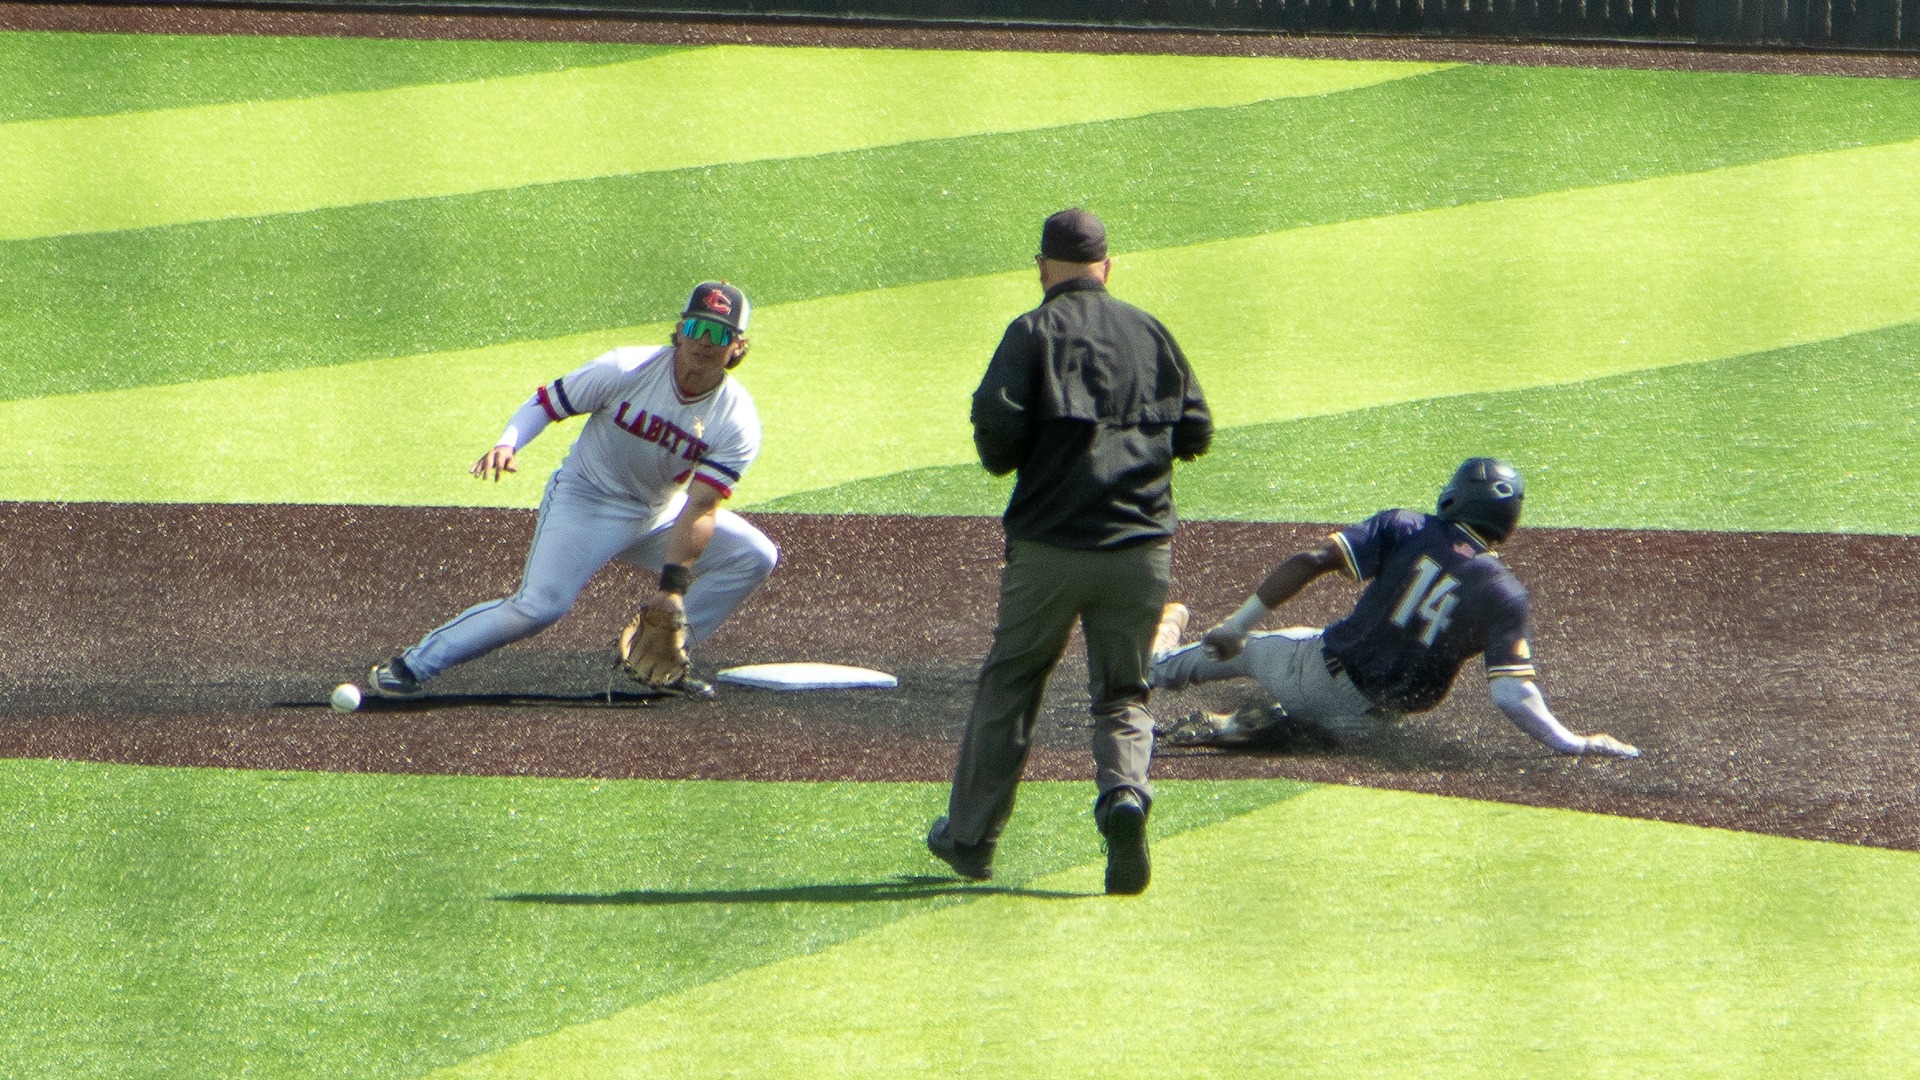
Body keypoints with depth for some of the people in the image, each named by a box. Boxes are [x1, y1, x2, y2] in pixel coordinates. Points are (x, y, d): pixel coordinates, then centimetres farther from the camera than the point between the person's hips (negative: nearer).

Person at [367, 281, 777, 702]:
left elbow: (701, 508, -20)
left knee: (755, 557, -7)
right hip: (585, 500, -4)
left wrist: (674, 583, -28)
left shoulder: (738, 421, -15)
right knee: (540, 605, -24)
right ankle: (410, 666, -15)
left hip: (658, 516, 5)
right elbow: (543, 403, -11)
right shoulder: (625, 370, -20)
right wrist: (507, 444, -31)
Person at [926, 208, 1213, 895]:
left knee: (1010, 685, 13)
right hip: (1142, 546, 2)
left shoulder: (1035, 333, -3)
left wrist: (1003, 459, 8)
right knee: (1122, 692, 11)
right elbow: (1195, 433, 11)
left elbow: (996, 420, -14)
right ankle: (1124, 795, -19)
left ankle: (970, 838, 20)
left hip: (1049, 547, -2)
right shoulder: (1151, 333, 9)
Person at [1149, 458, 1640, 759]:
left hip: (1316, 669, 1)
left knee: (1247, 648, 32)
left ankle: (1161, 653, 53)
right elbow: (1510, 695, -20)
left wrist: (1235, 628, -10)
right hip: (1365, 716, -1)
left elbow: (1312, 561, -14)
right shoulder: (1504, 593, -10)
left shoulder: (1404, 528, -6)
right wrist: (1575, 744, -12)